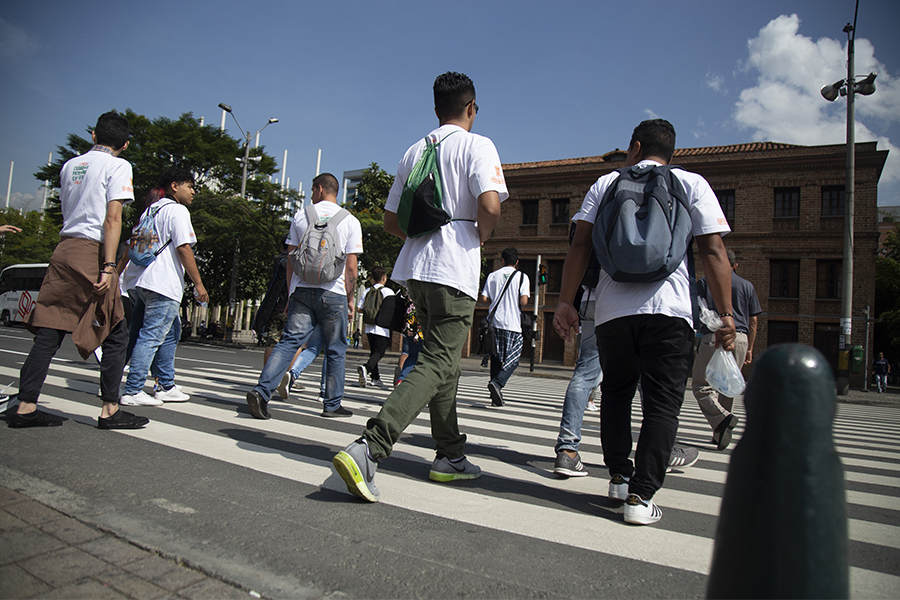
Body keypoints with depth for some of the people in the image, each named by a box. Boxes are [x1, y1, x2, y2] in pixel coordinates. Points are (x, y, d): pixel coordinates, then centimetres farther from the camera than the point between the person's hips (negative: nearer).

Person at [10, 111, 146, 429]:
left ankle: (25, 407, 7)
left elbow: (67, 211, 23)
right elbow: (112, 217, -12)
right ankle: (110, 410, 1)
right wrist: (108, 266, -16)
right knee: (116, 333, 1)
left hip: (63, 248, 7)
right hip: (91, 251, -7)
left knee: (49, 332, 7)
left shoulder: (70, 165, 19)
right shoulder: (118, 166, -1)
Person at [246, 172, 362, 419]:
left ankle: (261, 391, -13)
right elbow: (351, 267, -1)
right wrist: (350, 297, 11)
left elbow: (291, 260, 9)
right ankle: (333, 404, 14)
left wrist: (291, 294, 16)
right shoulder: (350, 221, 4)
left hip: (302, 289, 2)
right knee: (335, 350, 8)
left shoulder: (301, 215, 9)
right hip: (333, 293, -2)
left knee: (289, 341, 1)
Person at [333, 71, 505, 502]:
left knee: (444, 360, 16)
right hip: (454, 269, -7)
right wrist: (481, 235, 0)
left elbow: (390, 220, 16)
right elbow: (490, 205, -19)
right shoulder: (477, 145, -2)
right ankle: (368, 448, -22)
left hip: (415, 266, 7)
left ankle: (450, 455, 24)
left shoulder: (414, 151, 17)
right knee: (437, 363, -8)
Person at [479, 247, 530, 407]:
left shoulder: (493, 276, 8)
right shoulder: (522, 277, 1)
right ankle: (497, 382, -20)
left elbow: (483, 299, 1)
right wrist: (515, 302, 12)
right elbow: (524, 301, -11)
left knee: (496, 357, 10)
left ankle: (495, 396, 10)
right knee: (513, 358, 4)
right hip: (513, 323, -3)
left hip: (495, 322, 3)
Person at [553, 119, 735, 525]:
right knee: (662, 403, 3)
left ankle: (620, 476, 21)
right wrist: (726, 315, 3)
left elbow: (580, 245, 4)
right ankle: (641, 495, -3)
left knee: (616, 393, 19)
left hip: (612, 308, 2)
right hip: (670, 309, -1)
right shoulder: (692, 184, 11)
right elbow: (713, 252, 2)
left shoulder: (606, 183, 14)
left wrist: (566, 302, 5)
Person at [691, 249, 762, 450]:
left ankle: (722, 418, -24)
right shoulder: (747, 286, 14)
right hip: (740, 338, 4)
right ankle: (721, 433, 15)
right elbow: (753, 320, 12)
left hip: (712, 337, -3)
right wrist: (749, 348, 18)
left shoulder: (704, 282, 7)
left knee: (700, 385, 0)